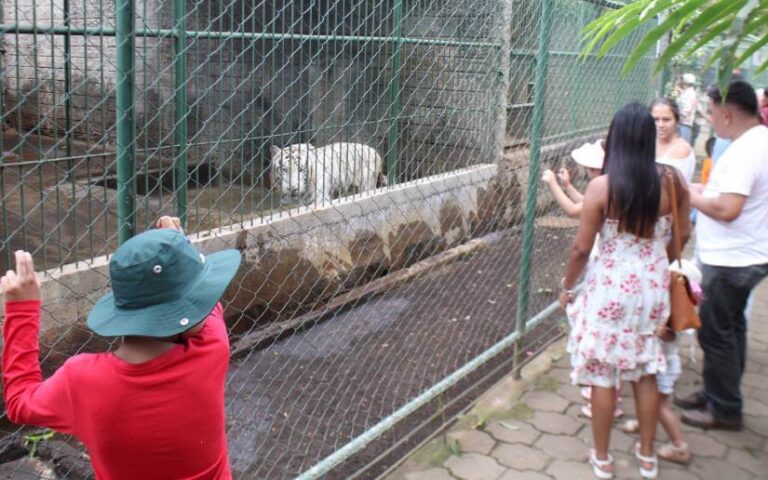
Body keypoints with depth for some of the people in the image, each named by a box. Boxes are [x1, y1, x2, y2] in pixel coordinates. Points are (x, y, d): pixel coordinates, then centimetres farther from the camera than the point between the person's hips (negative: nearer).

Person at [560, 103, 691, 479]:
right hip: (653, 287, 4)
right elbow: (683, 234, 7)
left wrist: (567, 287, 5)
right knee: (646, 372, 18)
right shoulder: (673, 179, -6)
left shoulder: (601, 186, -17)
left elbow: (581, 248, -12)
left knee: (603, 374, 10)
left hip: (610, 288, -4)